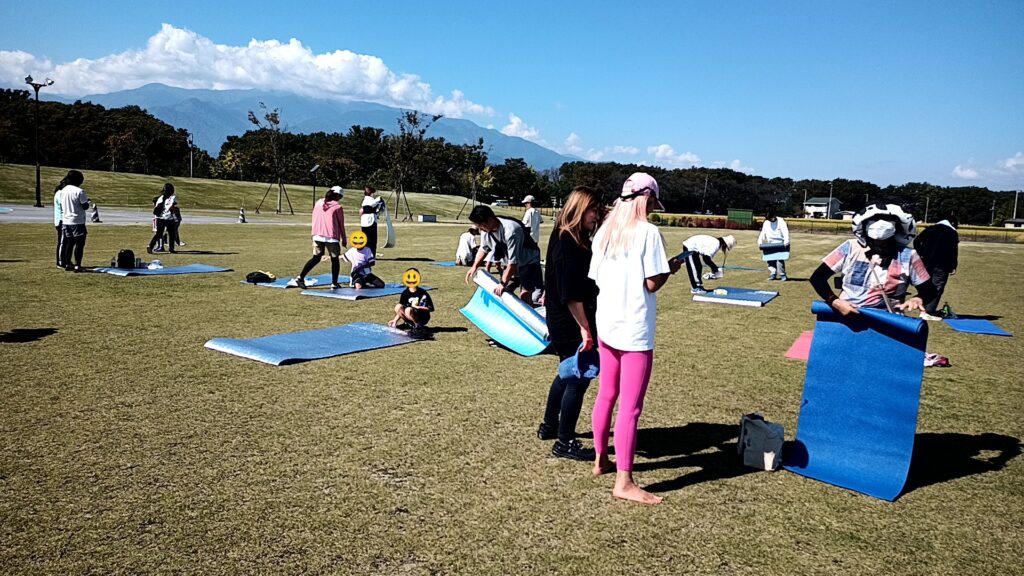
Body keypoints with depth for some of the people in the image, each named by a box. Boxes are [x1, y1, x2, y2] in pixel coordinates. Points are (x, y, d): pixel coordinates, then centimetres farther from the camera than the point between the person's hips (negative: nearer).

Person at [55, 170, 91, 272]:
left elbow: (62, 206, 14)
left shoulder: (62, 191, 7)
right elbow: (85, 206, -13)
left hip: (65, 221, 7)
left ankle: (68, 264, 19)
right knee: (79, 243, -2)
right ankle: (77, 265, -5)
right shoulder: (79, 191, -15)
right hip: (77, 222, -7)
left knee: (69, 243, 16)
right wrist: (87, 202, 8)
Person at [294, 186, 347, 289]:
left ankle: (300, 277, 2)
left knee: (316, 258, 13)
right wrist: (344, 239, 9)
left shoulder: (318, 203, 10)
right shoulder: (337, 207, -4)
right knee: (335, 259, 9)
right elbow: (341, 224, 1)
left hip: (318, 236, 5)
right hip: (332, 237, -5)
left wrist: (313, 233, 23)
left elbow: (314, 219, 14)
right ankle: (334, 283, 9)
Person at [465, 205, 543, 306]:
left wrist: (503, 283, -29)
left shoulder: (510, 230, -36)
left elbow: (513, 261, -33)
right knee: (503, 293, 7)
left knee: (525, 296, -20)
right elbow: (484, 248, 10)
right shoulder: (488, 229, -12)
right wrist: (475, 266, 0)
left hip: (529, 262, -8)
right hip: (511, 264, 8)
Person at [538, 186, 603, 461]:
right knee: (579, 379, -1)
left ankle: (549, 426, 37)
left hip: (566, 322, 10)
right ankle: (565, 442, 11)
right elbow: (570, 294, -24)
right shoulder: (567, 243, -20)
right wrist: (584, 328, -22)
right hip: (571, 324, -10)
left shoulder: (575, 240, 10)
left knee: (568, 374, 22)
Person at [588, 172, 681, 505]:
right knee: (630, 406, -3)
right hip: (635, 330, -7)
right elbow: (652, 283, -15)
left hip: (606, 324, 8)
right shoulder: (647, 232, -12)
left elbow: (597, 279, 10)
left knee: (606, 396, 19)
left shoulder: (604, 231, 8)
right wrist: (671, 268, 2)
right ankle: (624, 482, 2)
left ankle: (601, 459, 32)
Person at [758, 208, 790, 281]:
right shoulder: (766, 223, 9)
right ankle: (773, 274, 10)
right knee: (770, 260, 0)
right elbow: (763, 233, 10)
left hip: (780, 244, -5)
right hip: (770, 245, 5)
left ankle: (782, 275, -6)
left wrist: (786, 241, -30)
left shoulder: (780, 221, -6)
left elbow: (785, 231, -16)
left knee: (780, 259, -14)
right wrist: (760, 241, -5)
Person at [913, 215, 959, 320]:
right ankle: (929, 312, -10)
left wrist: (920, 254, 15)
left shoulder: (930, 228, 13)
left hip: (926, 263, 6)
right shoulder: (952, 232, -1)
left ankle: (925, 309, 17)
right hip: (941, 265, -6)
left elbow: (916, 241, 10)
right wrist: (953, 267, -6)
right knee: (937, 288, -4)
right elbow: (952, 251, -9)